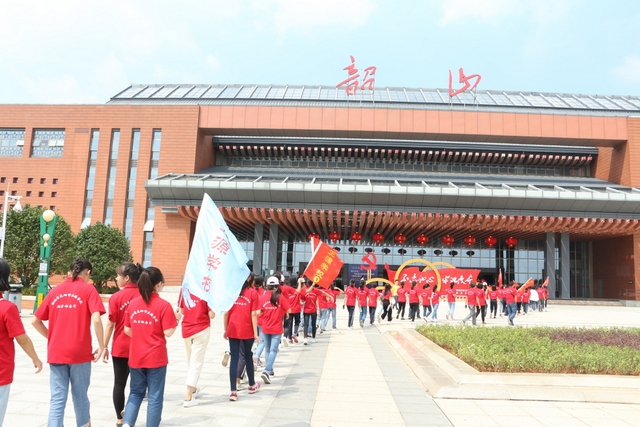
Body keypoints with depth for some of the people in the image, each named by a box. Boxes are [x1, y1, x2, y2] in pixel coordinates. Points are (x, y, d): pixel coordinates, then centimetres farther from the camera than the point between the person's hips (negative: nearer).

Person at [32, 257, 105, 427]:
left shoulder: (55, 290, 8)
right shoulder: (88, 289, -5)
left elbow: (35, 320, 9)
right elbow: (96, 319, -17)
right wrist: (101, 346, -9)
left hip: (56, 353, 3)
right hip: (80, 352, -3)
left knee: (57, 399, 5)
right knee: (80, 395, 13)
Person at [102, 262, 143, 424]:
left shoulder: (116, 297, -9)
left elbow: (110, 324, -9)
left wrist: (105, 347, 1)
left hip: (120, 347, -1)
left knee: (119, 383, 11)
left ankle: (120, 419, 18)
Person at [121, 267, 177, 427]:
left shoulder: (132, 303, 1)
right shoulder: (163, 305, -14)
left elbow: (127, 331, 6)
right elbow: (168, 332, -16)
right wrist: (176, 321, 2)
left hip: (136, 357, 5)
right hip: (156, 358, -5)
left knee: (136, 392, 20)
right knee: (155, 396, 8)